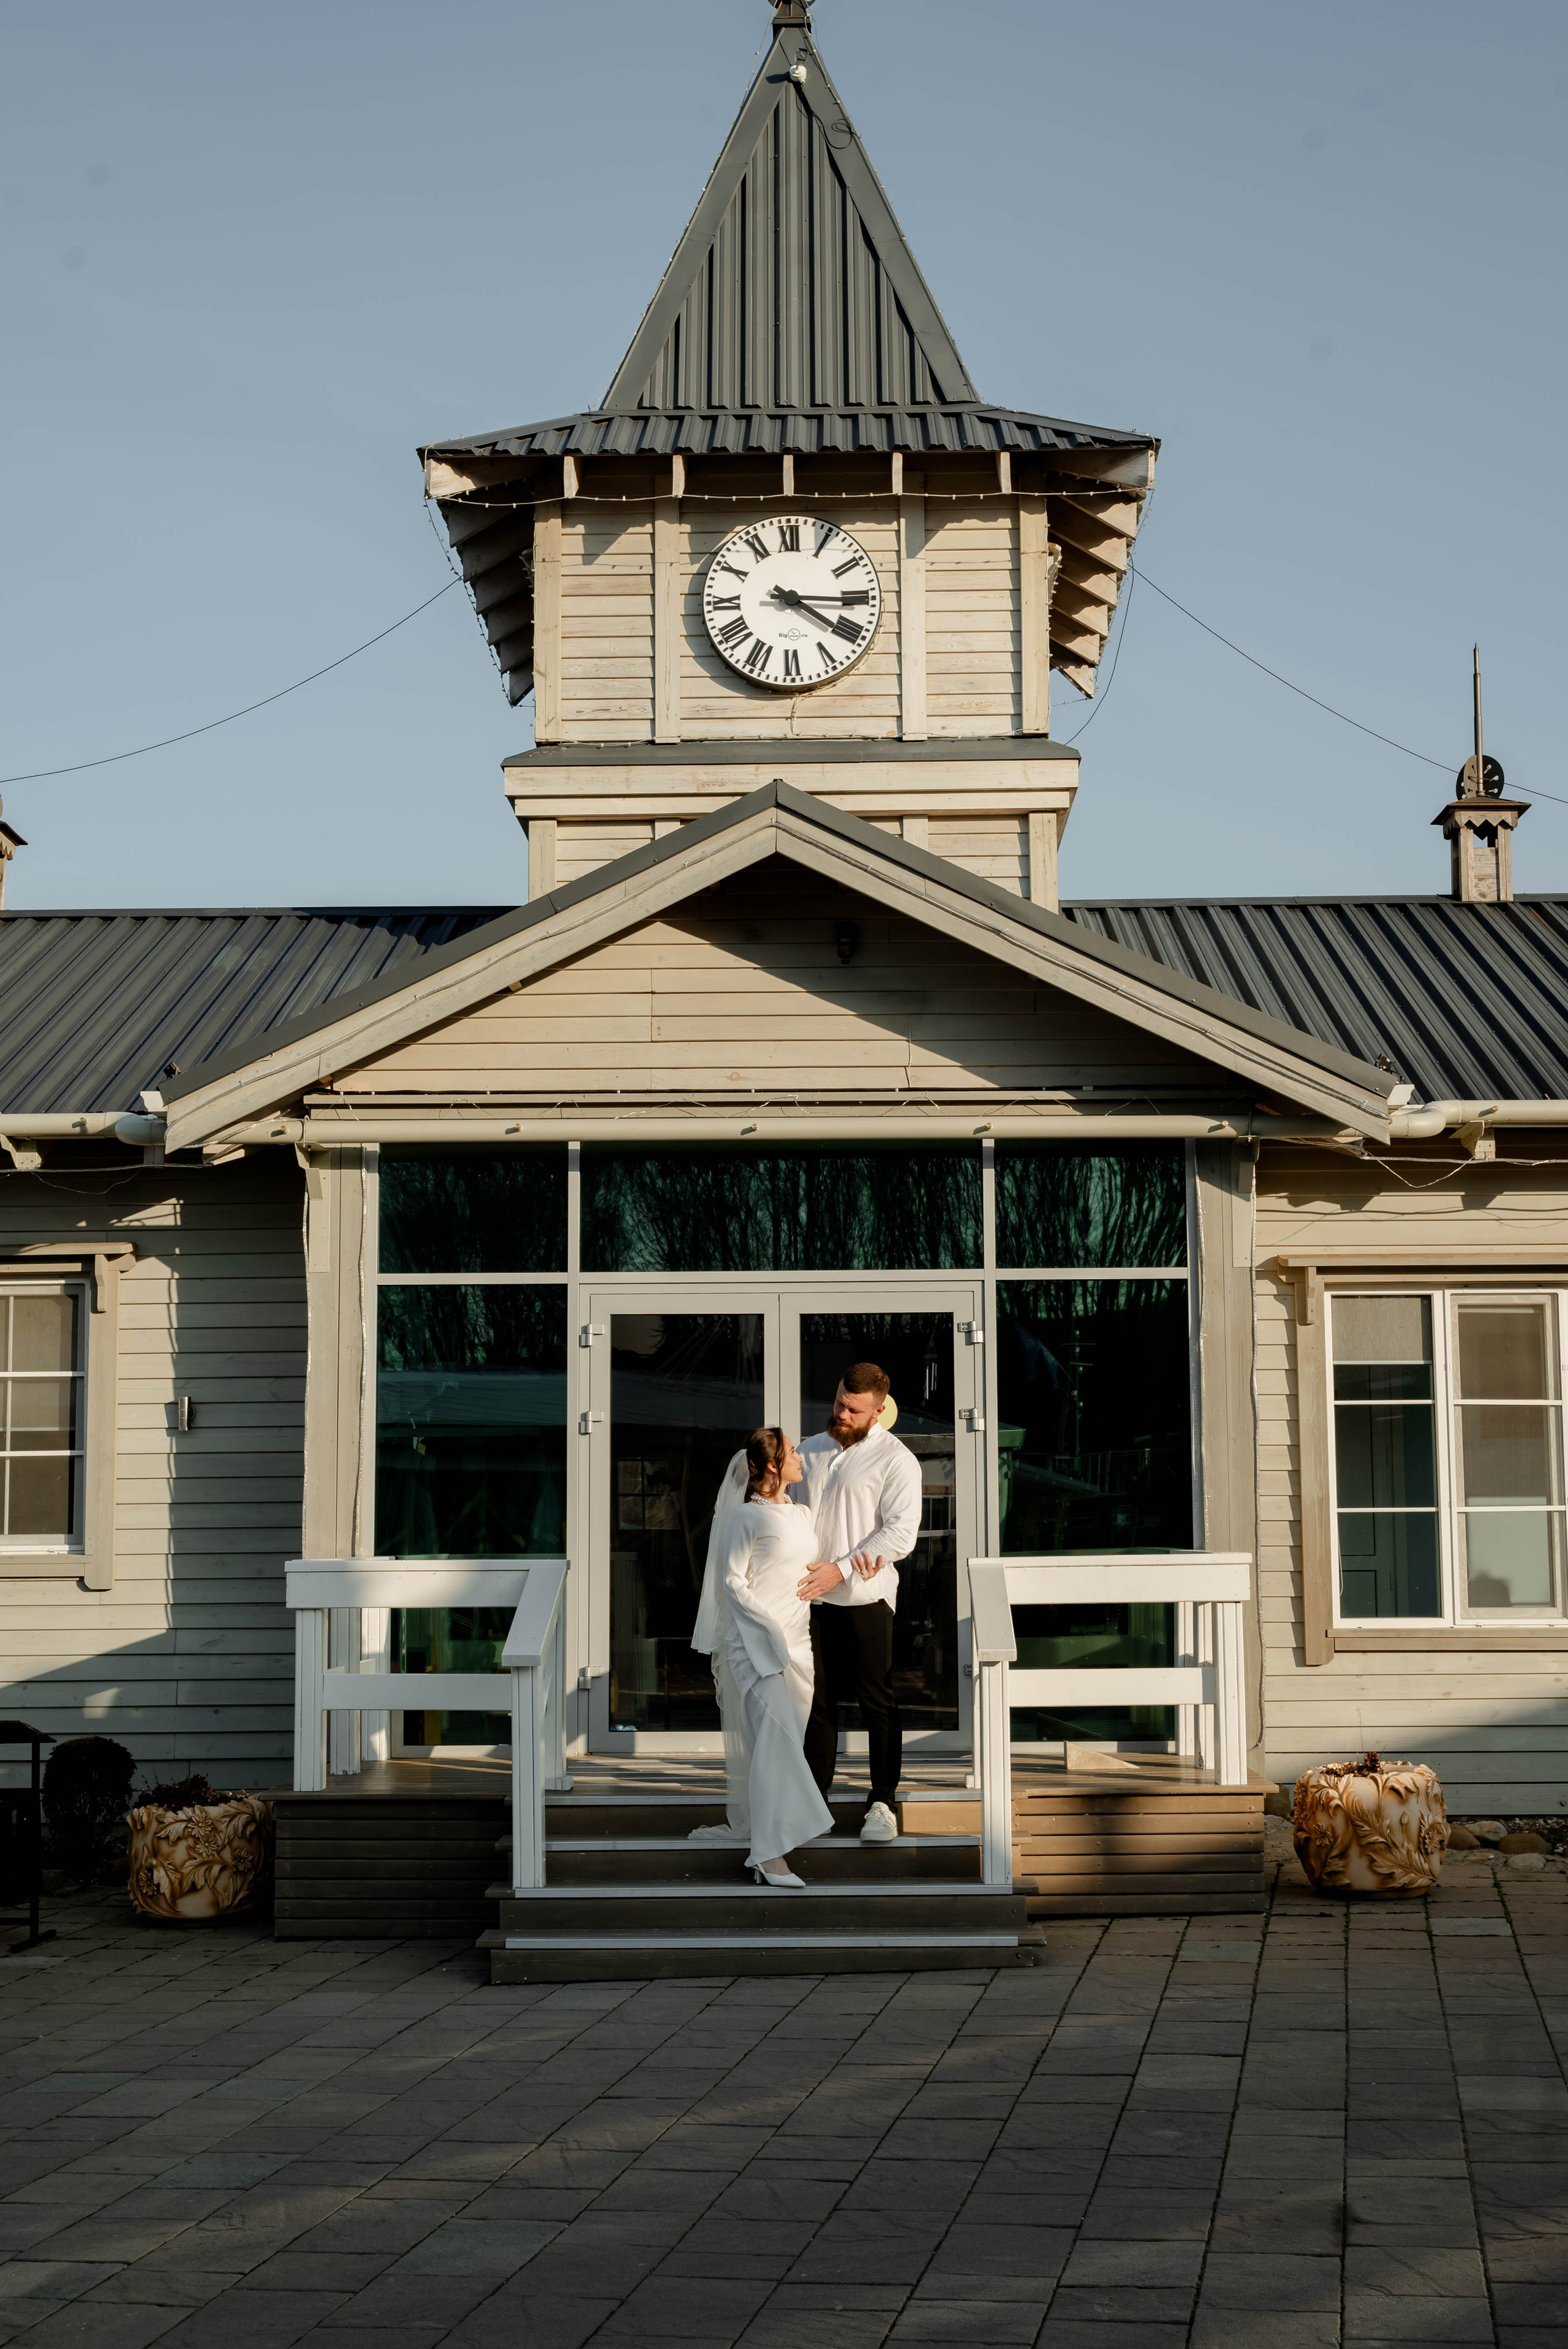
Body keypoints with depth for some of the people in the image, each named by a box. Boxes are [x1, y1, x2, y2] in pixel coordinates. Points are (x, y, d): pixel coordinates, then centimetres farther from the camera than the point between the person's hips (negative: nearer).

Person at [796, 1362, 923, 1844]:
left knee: (877, 1702, 0)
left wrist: (840, 1570, -18)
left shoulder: (895, 1459, -5)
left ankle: (882, 1803, 7)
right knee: (818, 1700, 9)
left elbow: (902, 1533, -13)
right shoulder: (811, 1450, 13)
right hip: (813, 1597, 5)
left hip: (866, 1597, -5)